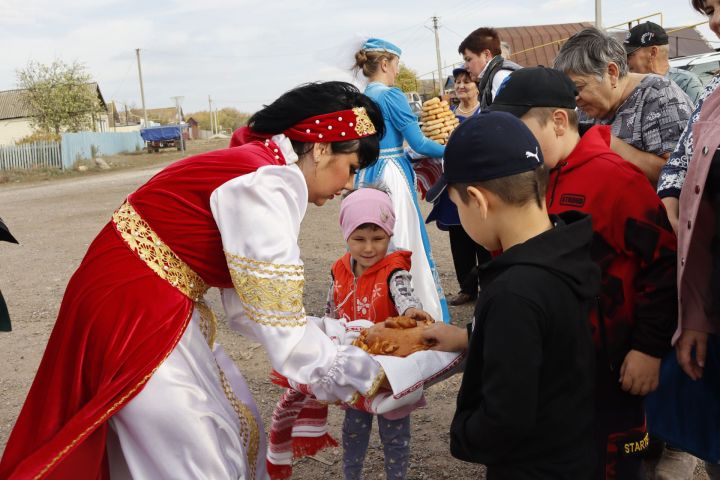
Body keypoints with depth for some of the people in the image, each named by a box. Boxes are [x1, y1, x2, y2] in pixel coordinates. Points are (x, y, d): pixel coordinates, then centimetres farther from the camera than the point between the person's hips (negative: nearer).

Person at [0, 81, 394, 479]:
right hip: (130, 313, -10)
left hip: (164, 310, 10)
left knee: (236, 434, 17)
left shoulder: (260, 170, 8)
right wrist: (364, 376, -10)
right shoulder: (266, 187, -21)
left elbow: (251, 307, 8)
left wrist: (342, 344, 8)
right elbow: (281, 327, -22)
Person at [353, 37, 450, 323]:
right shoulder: (391, 95, -11)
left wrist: (411, 158, 28)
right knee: (405, 242, -4)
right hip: (392, 176, -8)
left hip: (367, 175, 8)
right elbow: (418, 143, -11)